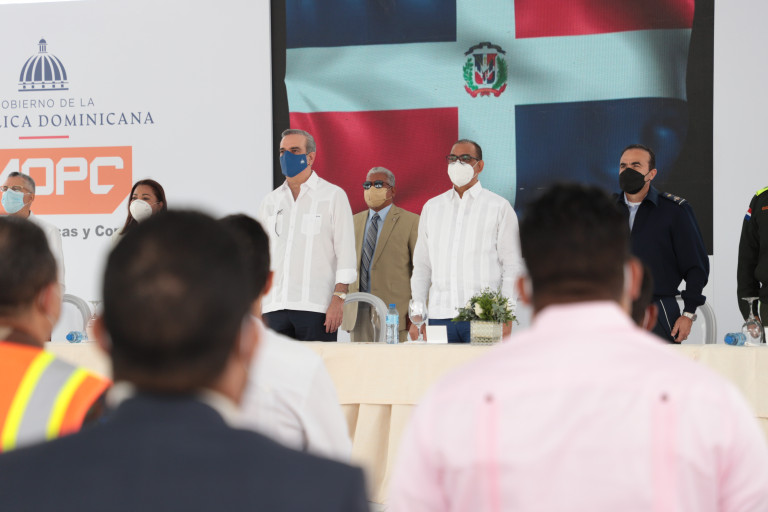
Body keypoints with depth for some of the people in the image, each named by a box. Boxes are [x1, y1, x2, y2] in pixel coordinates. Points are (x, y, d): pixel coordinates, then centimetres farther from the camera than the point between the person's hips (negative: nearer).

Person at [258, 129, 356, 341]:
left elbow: (346, 251, -2)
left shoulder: (333, 196, 4)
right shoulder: (270, 201, 17)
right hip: (275, 307, 4)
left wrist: (338, 298, -12)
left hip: (316, 308, -4)